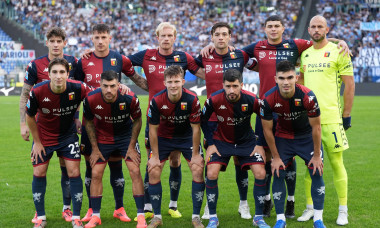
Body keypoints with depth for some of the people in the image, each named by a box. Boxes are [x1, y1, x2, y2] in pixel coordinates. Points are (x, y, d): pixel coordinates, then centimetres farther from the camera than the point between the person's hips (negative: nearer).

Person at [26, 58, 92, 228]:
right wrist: (37, 142, -3)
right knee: (39, 174, 2)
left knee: (74, 172, -6)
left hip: (68, 135, 0)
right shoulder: (37, 92, -25)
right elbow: (30, 117, -7)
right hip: (43, 136, 0)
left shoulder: (78, 88, -24)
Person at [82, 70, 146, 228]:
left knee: (135, 172, -10)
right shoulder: (91, 100, -23)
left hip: (126, 136, -1)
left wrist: (132, 147, -9)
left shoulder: (130, 98, -25)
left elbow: (137, 120, -7)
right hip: (102, 138, 1)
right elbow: (89, 122, -4)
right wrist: (95, 148, -4)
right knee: (96, 174, -3)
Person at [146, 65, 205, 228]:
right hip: (164, 137, 1)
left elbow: (196, 128, -15)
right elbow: (153, 129, -12)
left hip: (187, 137, -1)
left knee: (198, 170, -14)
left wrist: (195, 154, -13)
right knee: (153, 172, -9)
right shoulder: (157, 101, -23)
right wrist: (155, 156, -11)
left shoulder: (192, 100, -25)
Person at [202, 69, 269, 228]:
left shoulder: (251, 100, -23)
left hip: (246, 141, 0)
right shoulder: (214, 100, -22)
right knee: (211, 174, -17)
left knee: (260, 174, -13)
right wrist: (210, 143, -6)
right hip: (221, 141, 0)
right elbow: (203, 120, -4)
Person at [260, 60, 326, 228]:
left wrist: (316, 155, -11)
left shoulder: (307, 96, -30)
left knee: (317, 172, -8)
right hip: (283, 137, 1)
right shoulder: (268, 99, -26)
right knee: (278, 174, -8)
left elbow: (316, 127, -17)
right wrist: (275, 157, -8)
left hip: (307, 136, -1)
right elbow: (267, 129, -11)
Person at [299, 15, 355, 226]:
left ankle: (343, 211, 8)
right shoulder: (305, 54, 12)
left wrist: (347, 114, -5)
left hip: (331, 117, -4)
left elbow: (350, 84, -3)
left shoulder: (338, 52, -3)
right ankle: (310, 208, 16)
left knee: (336, 163, -1)